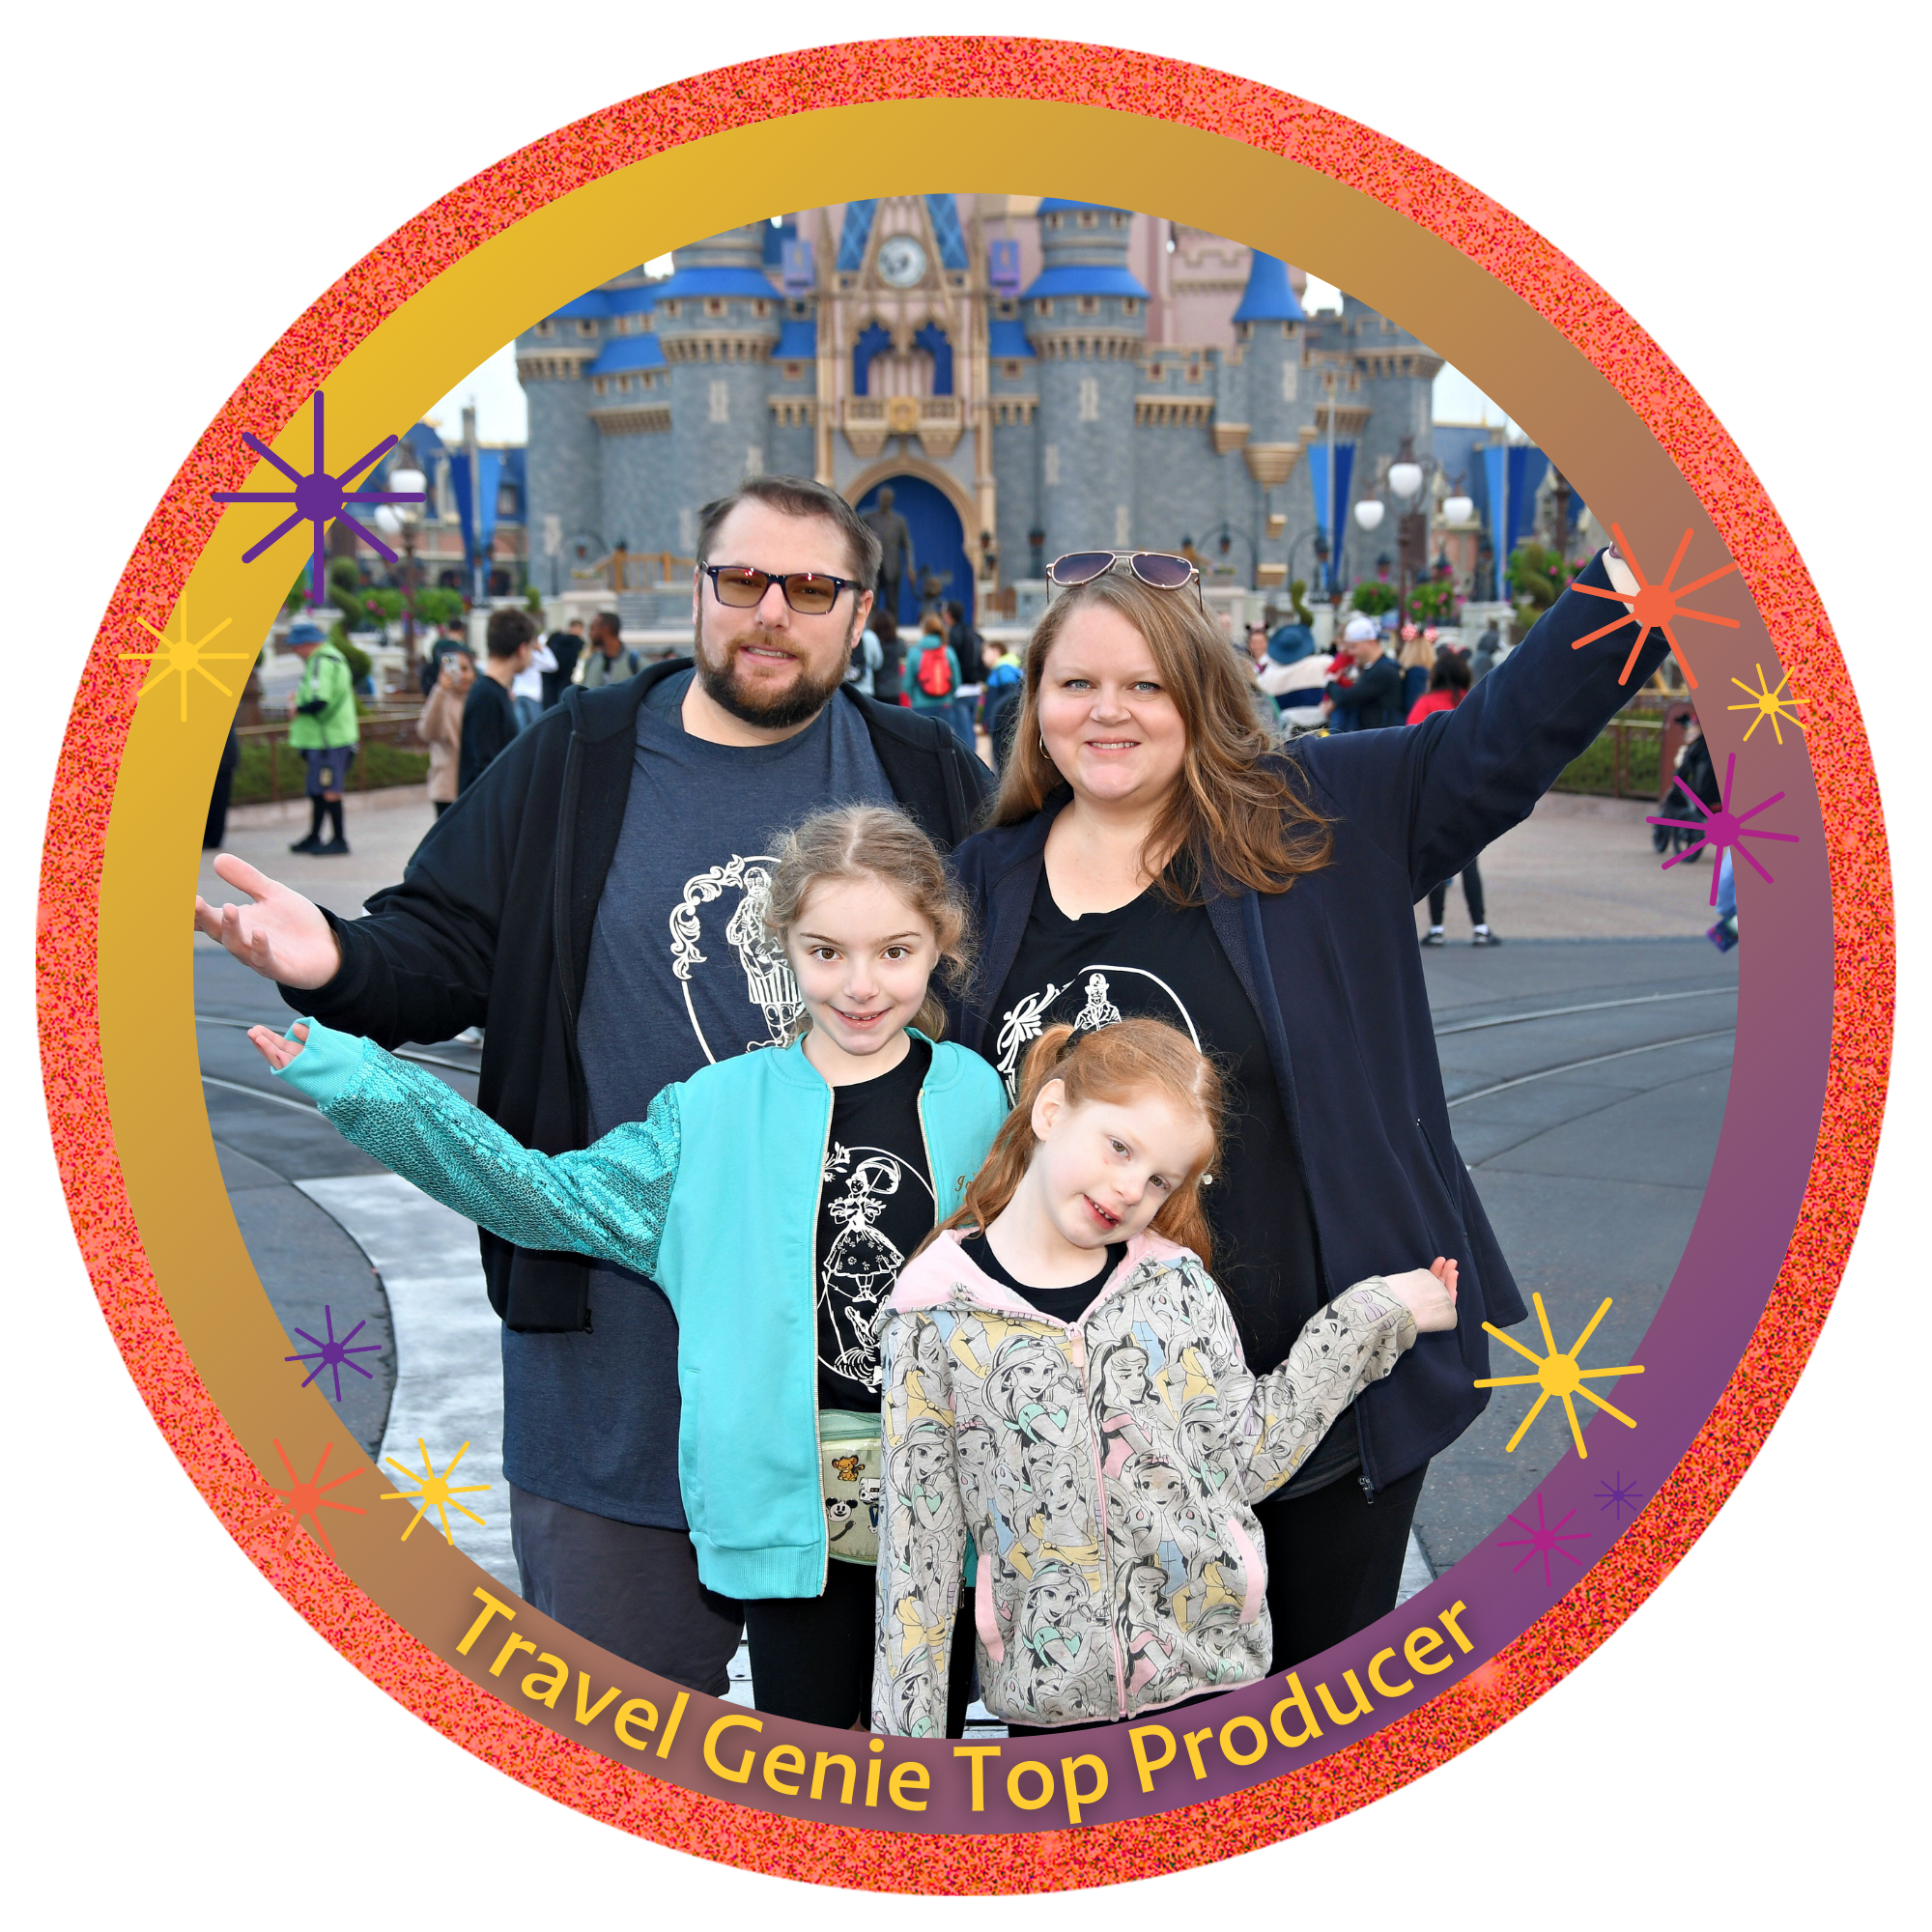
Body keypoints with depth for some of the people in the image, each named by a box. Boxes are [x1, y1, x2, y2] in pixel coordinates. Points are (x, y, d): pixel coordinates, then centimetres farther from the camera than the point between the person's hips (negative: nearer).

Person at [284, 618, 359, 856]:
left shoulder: (321, 662, -18)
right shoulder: (332, 656, 16)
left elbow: (319, 701, -28)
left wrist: (298, 710, -11)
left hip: (328, 739, -11)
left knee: (329, 791, -6)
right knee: (317, 790, 18)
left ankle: (338, 841, -2)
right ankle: (314, 838, 28)